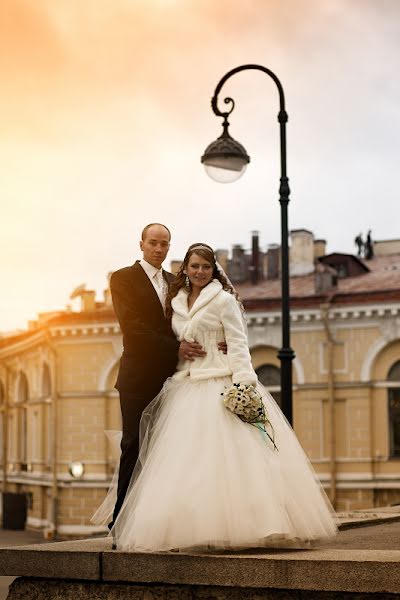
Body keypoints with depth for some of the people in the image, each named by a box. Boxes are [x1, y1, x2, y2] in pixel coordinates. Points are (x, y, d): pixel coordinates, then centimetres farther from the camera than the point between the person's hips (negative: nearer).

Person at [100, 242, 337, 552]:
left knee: (224, 459, -11)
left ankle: (237, 526, -8)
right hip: (186, 389, 6)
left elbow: (238, 344, -6)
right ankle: (198, 529, 0)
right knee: (186, 463, -2)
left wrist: (243, 384, -16)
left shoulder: (223, 300, 0)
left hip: (220, 386, -6)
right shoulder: (177, 303, 16)